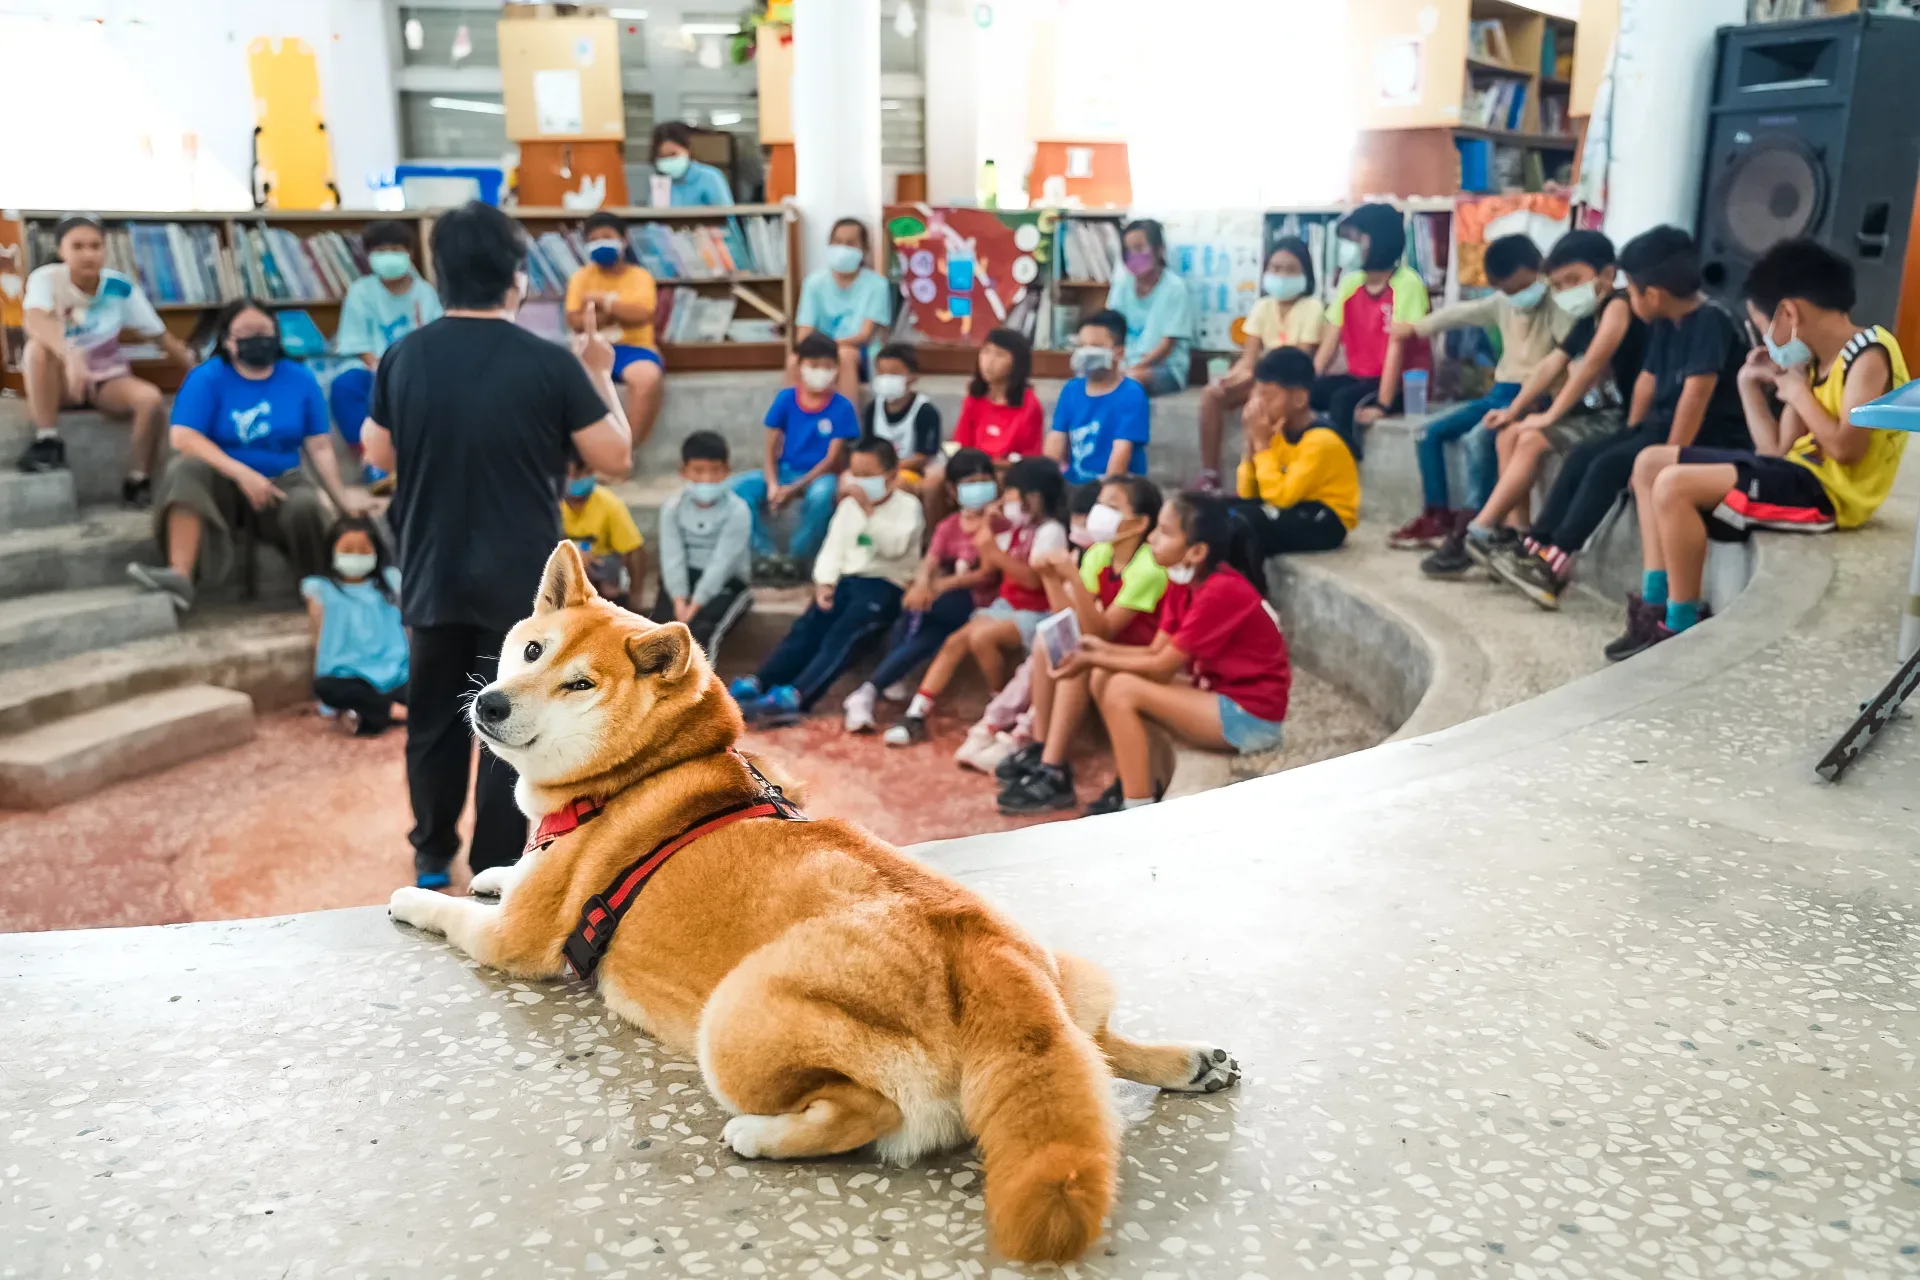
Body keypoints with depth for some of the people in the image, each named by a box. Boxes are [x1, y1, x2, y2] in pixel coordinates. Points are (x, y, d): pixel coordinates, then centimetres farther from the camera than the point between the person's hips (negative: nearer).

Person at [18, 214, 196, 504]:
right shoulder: (46, 278, -16)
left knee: (152, 398, -29)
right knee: (39, 346, -34)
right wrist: (69, 354, -55)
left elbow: (162, 336, -3)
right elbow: (33, 320, -37)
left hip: (108, 380, 2)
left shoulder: (121, 286, -9)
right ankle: (47, 441, -23)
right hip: (59, 383, -2)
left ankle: (138, 480, -9)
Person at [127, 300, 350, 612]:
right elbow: (184, 438, -16)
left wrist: (342, 501, -9)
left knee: (307, 507, -33)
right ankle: (179, 576, -42)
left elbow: (320, 447, 0)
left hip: (280, 485, 0)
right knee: (188, 468, -33)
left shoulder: (300, 379, 3)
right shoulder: (208, 378, -4)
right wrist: (242, 473, -26)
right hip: (225, 485, 0)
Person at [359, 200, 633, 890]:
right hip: (523, 581, -3)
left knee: (434, 720, 19)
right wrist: (601, 377, 6)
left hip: (434, 576, 4)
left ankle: (432, 856, 33)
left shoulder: (404, 357, -3)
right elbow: (616, 459, -7)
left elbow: (379, 455, 10)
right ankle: (494, 874, 14)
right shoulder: (550, 363, -14)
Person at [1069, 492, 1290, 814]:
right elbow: (1157, 652, 3)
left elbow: (1162, 668, -20)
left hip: (1251, 717, -9)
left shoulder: (1221, 593, -24)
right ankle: (1139, 782, 8)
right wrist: (1103, 649, -12)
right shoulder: (1183, 581, 3)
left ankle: (1139, 810, -13)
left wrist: (1094, 660, -14)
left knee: (1122, 689, -19)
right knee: (1103, 677, 0)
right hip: (1221, 697, 9)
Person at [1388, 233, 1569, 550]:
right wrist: (1415, 327, 34)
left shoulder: (1555, 307, -12)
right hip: (1499, 392, 8)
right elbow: (1461, 313, 24)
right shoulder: (1503, 303, 11)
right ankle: (1438, 517, 2)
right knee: (1429, 433, 1)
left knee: (1478, 437, -32)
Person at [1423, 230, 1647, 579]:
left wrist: (1550, 415, -21)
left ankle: (1478, 536, -19)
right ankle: (1514, 533, -4)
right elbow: (1550, 366, 14)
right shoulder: (1586, 321, 16)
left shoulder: (1619, 304, -14)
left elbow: (1594, 362, -23)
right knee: (1509, 434, 3)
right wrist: (1513, 410, 5)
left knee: (1533, 439, -22)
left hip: (1618, 419, -10)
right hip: (1592, 412, 10)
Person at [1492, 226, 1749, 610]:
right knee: (1582, 457, 0)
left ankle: (1555, 563, -22)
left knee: (1609, 467, -23)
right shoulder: (1665, 324, 8)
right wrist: (1630, 437, 14)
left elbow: (1696, 393, -25)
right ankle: (1535, 550, -5)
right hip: (1664, 425, 9)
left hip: (1711, 438, -9)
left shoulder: (1710, 322, -20)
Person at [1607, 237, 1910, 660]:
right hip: (1799, 473, 10)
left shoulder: (1869, 356, -13)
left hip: (1828, 490, -10)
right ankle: (1655, 605, 2)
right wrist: (1750, 384, 12)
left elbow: (1845, 447, -25)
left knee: (1673, 486, -27)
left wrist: (1797, 392, -12)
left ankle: (1681, 627, -17)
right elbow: (1777, 451, 11)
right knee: (1650, 463, 10)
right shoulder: (1815, 362, 13)